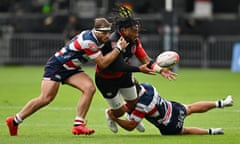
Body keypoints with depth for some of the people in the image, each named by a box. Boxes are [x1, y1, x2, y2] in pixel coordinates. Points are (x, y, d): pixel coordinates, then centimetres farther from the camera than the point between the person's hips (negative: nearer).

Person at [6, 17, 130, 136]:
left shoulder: (96, 38, -1)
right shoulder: (88, 41, -29)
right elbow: (102, 63, -25)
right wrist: (119, 48, -22)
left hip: (71, 69, 8)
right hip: (56, 66, -8)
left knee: (90, 88, -15)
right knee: (45, 98, -13)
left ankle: (78, 125, -13)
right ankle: (14, 121, 4)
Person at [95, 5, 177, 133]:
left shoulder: (134, 41, -12)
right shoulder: (112, 42, -36)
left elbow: (145, 59, -12)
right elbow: (119, 66, -42)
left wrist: (160, 70, -28)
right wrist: (140, 69, -47)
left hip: (124, 75, 6)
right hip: (106, 79, -6)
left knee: (133, 103, 13)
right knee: (119, 111, 3)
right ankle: (109, 114, 40)